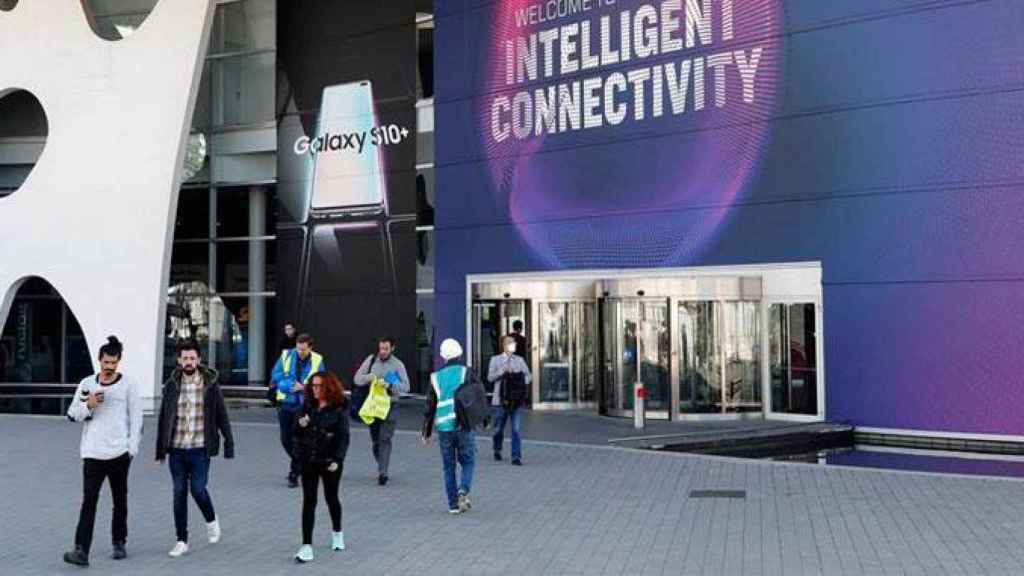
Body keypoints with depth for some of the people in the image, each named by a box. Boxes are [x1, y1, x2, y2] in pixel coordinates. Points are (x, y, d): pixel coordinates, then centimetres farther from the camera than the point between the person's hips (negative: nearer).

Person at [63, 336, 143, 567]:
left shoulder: (128, 384, 2)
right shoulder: (87, 384, 9)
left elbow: (136, 417, 1)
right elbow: (72, 414, 11)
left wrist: (132, 447, -6)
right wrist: (88, 405, -9)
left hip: (119, 452, -1)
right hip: (93, 452, 1)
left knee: (120, 500, 10)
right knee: (88, 501, -8)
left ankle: (119, 543, 24)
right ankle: (81, 551, -13)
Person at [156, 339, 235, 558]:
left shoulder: (210, 384, -1)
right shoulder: (171, 385, 4)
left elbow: (222, 416, 2)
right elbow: (163, 418, 9)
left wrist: (229, 443, -2)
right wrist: (161, 449, 8)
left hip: (200, 449, -2)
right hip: (176, 449, 2)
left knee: (197, 489, -7)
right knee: (179, 493, 4)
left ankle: (211, 521, 24)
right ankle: (182, 541, 13)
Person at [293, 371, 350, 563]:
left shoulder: (339, 409, -9)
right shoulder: (308, 405, 3)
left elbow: (343, 437, -11)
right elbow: (296, 432, 10)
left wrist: (337, 459, -21)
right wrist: (300, 424, -13)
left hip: (329, 461, -3)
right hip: (308, 460, 3)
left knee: (331, 497, 15)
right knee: (308, 501, -1)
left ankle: (337, 533, 41)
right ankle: (307, 547, -2)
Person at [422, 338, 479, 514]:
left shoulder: (436, 377, 6)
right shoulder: (466, 373, 0)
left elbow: (430, 407, 9)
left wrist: (426, 432, 15)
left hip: (444, 428, 2)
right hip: (464, 426, -2)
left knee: (449, 466, 10)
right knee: (468, 462, 10)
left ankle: (453, 504, 9)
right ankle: (463, 490, -15)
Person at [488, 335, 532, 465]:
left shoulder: (519, 360, 10)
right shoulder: (495, 360, 5)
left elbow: (528, 376, 9)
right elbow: (490, 377, -4)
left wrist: (522, 381, -12)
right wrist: (503, 370, -16)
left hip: (517, 399, 1)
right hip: (501, 399, -1)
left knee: (517, 429, -8)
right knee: (499, 429, 11)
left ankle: (516, 457, -6)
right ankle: (497, 451, 35)